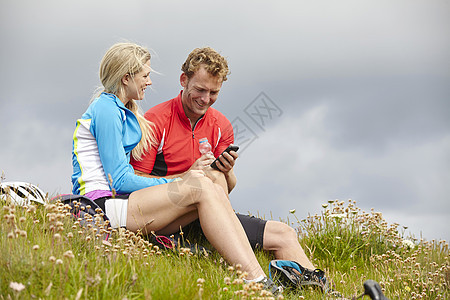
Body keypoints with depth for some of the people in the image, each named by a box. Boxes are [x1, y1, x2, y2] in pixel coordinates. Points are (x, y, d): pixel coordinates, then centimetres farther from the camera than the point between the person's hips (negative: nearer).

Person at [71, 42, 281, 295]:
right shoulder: (106, 110, -8)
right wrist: (179, 182, -8)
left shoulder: (122, 111, 22)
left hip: (119, 200, 9)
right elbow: (120, 181, -14)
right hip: (102, 207, -9)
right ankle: (255, 280, -28)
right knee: (201, 187, -22)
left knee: (215, 190, -9)